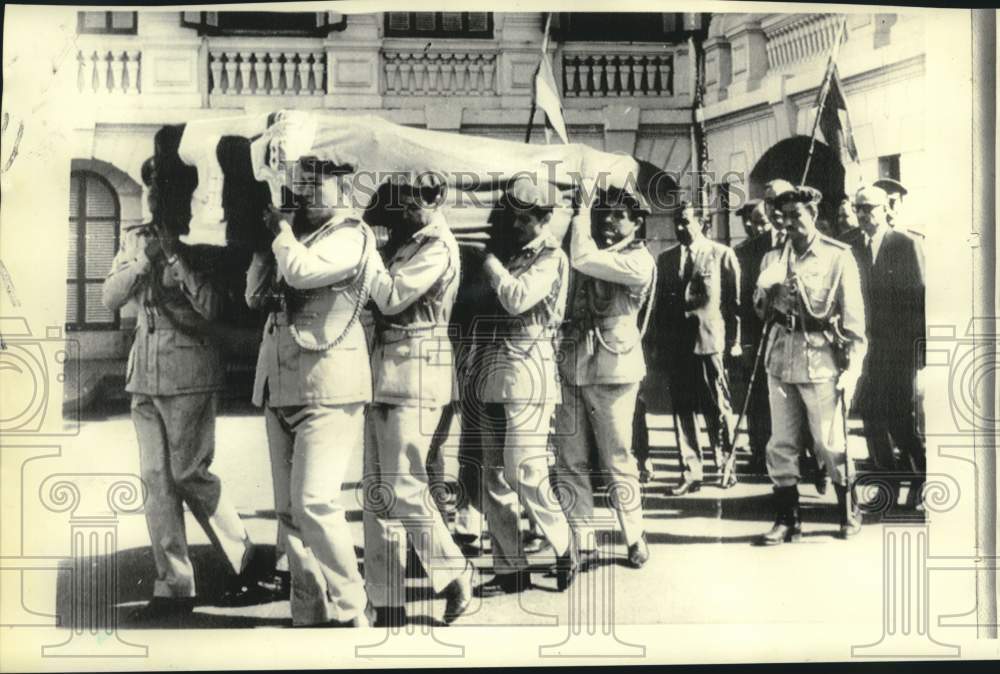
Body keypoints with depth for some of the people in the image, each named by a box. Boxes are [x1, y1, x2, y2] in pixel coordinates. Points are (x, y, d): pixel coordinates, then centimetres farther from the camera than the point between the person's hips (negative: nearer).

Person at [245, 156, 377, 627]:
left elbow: (301, 271, -21)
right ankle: (309, 613, 16)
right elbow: (255, 296, 19)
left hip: (328, 391, -8)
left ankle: (350, 611, -4)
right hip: (280, 387, 8)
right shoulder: (298, 234, 16)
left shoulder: (351, 235, -5)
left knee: (314, 501, -16)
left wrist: (279, 230, -3)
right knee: (289, 509, 8)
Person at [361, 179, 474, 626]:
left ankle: (456, 577, 13)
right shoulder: (403, 237, 15)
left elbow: (392, 298, -17)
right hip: (384, 375, 9)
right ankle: (387, 604, 14)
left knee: (404, 492, -6)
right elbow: (380, 300, 12)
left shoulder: (436, 245, -10)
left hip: (414, 380, -9)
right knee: (378, 493, 7)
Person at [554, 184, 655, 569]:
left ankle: (635, 539, 18)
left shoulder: (638, 260, -5)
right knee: (570, 463, 5)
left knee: (617, 462, 2)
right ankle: (582, 543, 13)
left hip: (612, 370, -6)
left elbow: (584, 260, -17)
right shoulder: (592, 252, 15)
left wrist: (582, 210, -6)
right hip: (570, 367, 6)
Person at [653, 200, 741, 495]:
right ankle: (691, 473, 12)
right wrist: (659, 343, 8)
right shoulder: (666, 259, 13)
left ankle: (726, 466, 19)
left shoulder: (722, 255, 1)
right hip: (675, 343, 4)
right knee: (682, 408, 5)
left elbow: (734, 300, 0)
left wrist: (734, 340, -4)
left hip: (710, 341, -4)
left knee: (718, 409, 2)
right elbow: (660, 303, 14)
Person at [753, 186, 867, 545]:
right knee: (781, 444, 6)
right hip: (781, 357, 4)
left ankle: (848, 512, 22)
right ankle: (787, 519, 16)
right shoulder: (773, 258, 11)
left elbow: (853, 315, -4)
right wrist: (767, 285, -9)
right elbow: (761, 310, 11)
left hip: (821, 359, -4)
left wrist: (852, 366, -10)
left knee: (830, 444, 1)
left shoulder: (838, 257, -2)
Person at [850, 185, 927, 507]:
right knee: (871, 412, 6)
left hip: (901, 345, -5)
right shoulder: (856, 248, 9)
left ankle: (921, 476, 14)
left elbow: (921, 295, -6)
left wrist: (922, 342, -9)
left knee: (900, 414, -7)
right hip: (869, 344, 5)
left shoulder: (908, 244, -4)